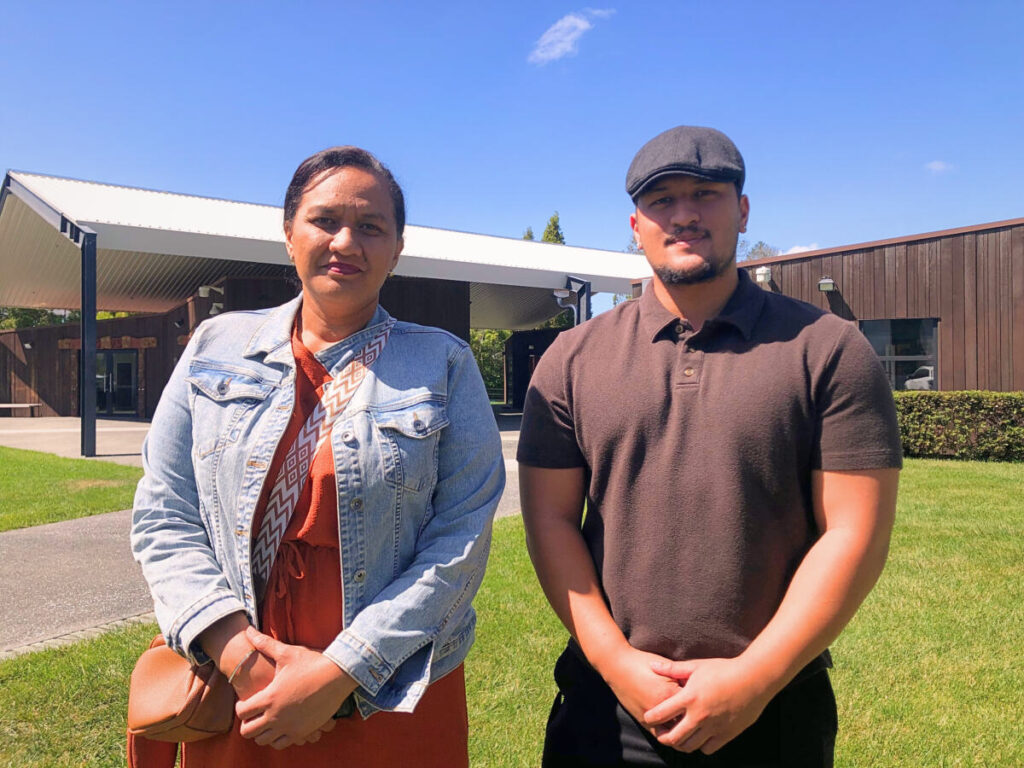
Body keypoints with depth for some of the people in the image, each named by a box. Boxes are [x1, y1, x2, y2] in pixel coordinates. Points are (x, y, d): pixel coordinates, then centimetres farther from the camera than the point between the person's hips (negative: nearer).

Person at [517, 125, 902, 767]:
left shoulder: (830, 351, -4)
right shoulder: (573, 359, 1)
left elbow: (855, 534, -8)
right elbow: (550, 520, -1)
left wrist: (755, 678, -13)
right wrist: (616, 661, -10)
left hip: (774, 707, -1)